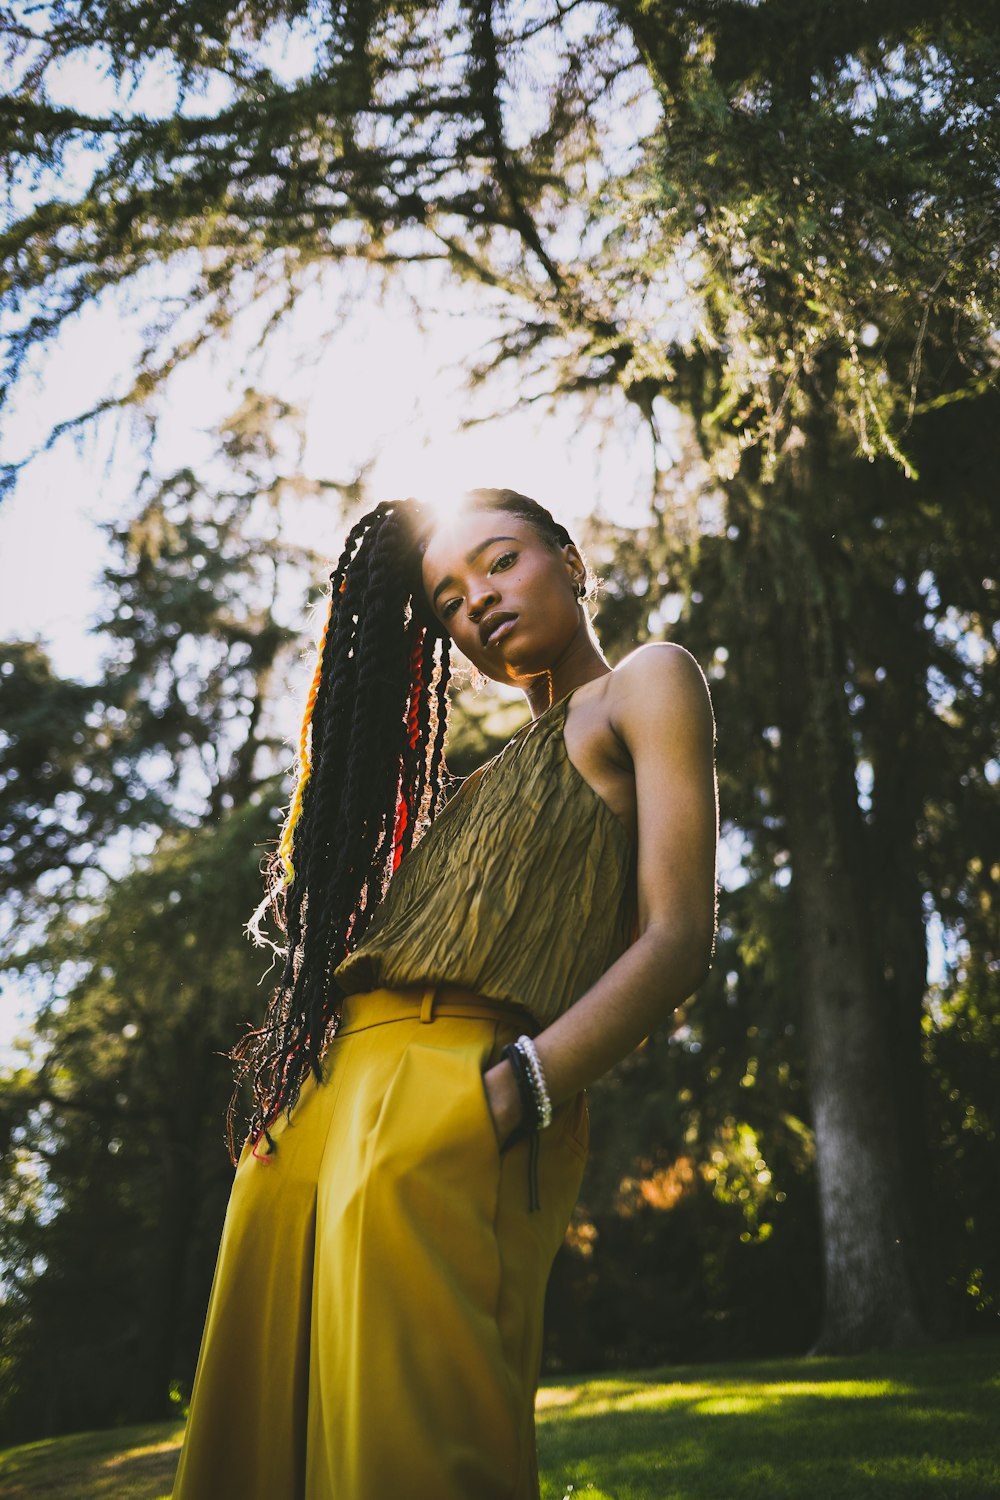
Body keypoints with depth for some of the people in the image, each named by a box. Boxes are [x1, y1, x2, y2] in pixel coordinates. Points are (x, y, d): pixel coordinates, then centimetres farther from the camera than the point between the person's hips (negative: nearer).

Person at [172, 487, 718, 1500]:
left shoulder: (648, 682, 10)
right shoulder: (500, 771, 32)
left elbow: (678, 935, -6)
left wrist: (507, 1094, -17)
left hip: (447, 1115, -7)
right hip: (319, 1108, 8)